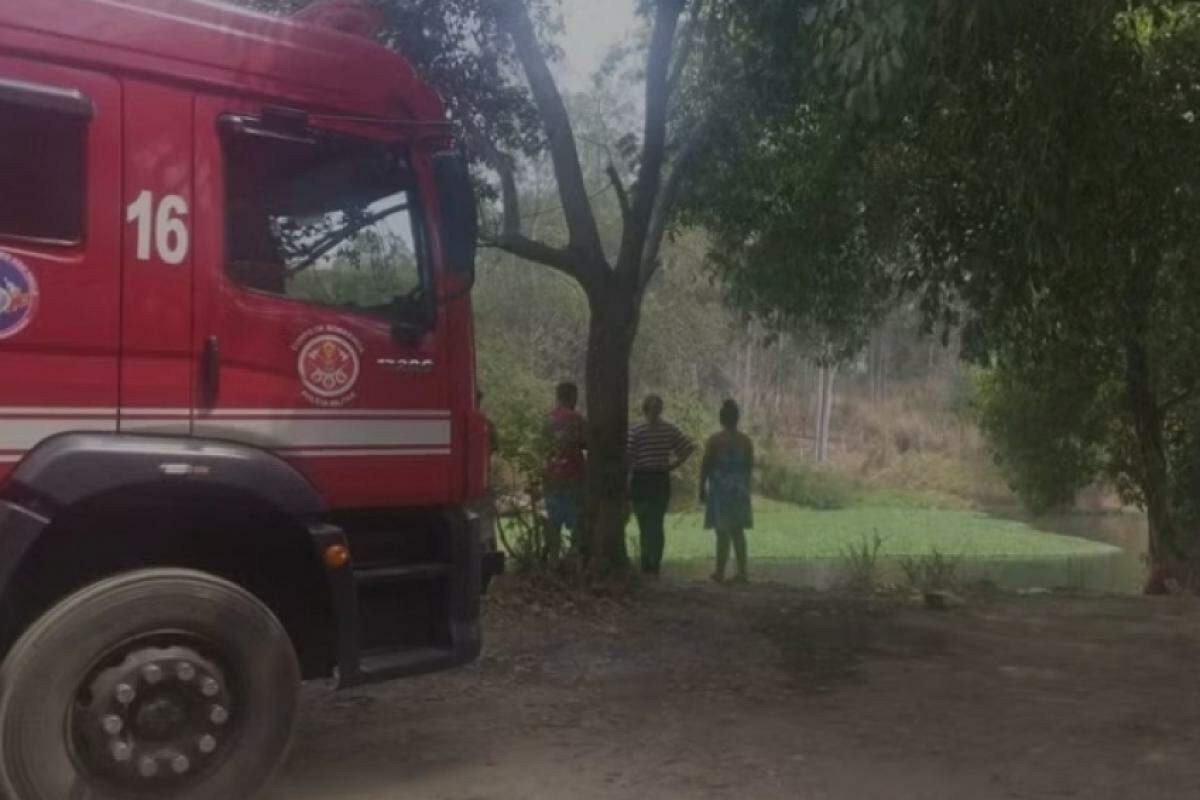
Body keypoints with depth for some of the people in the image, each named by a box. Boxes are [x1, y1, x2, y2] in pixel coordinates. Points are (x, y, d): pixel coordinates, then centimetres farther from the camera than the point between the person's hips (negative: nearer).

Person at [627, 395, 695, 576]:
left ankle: (647, 565, 1)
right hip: (662, 481, 3)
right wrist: (674, 465, 4)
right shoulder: (670, 430, 0)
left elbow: (627, 459, -11)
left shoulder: (636, 432, -11)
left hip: (641, 481, -3)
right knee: (658, 524, 10)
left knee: (645, 525, 3)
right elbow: (689, 448, -1)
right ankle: (655, 565, 11)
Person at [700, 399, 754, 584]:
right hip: (740, 490, 4)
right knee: (738, 532, 12)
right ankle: (742, 572, 12)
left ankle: (720, 572, 5)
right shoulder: (746, 441, 2)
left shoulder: (715, 440, -11)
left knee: (722, 532, 0)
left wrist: (702, 488, 1)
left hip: (720, 490, -4)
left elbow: (705, 466, -9)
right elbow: (750, 466, 7)